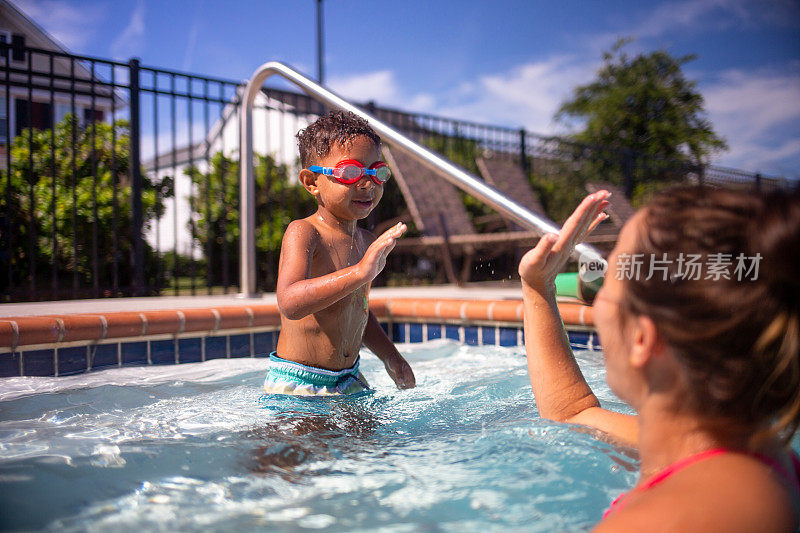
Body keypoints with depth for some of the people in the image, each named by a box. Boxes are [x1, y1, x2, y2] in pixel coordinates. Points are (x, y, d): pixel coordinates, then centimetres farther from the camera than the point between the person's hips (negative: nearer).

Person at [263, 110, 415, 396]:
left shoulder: (368, 242, 6)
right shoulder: (302, 233, -18)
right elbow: (290, 304, -36)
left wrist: (391, 357, 11)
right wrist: (359, 272, -45)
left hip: (349, 381, 7)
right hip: (295, 385, -6)